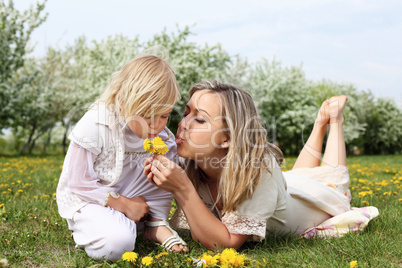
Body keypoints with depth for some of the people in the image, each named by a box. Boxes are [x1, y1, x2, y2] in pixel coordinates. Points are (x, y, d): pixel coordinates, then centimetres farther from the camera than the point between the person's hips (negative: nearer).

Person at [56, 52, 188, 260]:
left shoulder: (160, 134, -11)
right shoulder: (95, 125, -26)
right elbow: (78, 182, -21)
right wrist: (124, 205, -20)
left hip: (126, 195, 6)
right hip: (84, 198, -5)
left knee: (167, 153, -15)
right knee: (117, 242, -34)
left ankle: (155, 224, -5)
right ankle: (88, 227, 0)